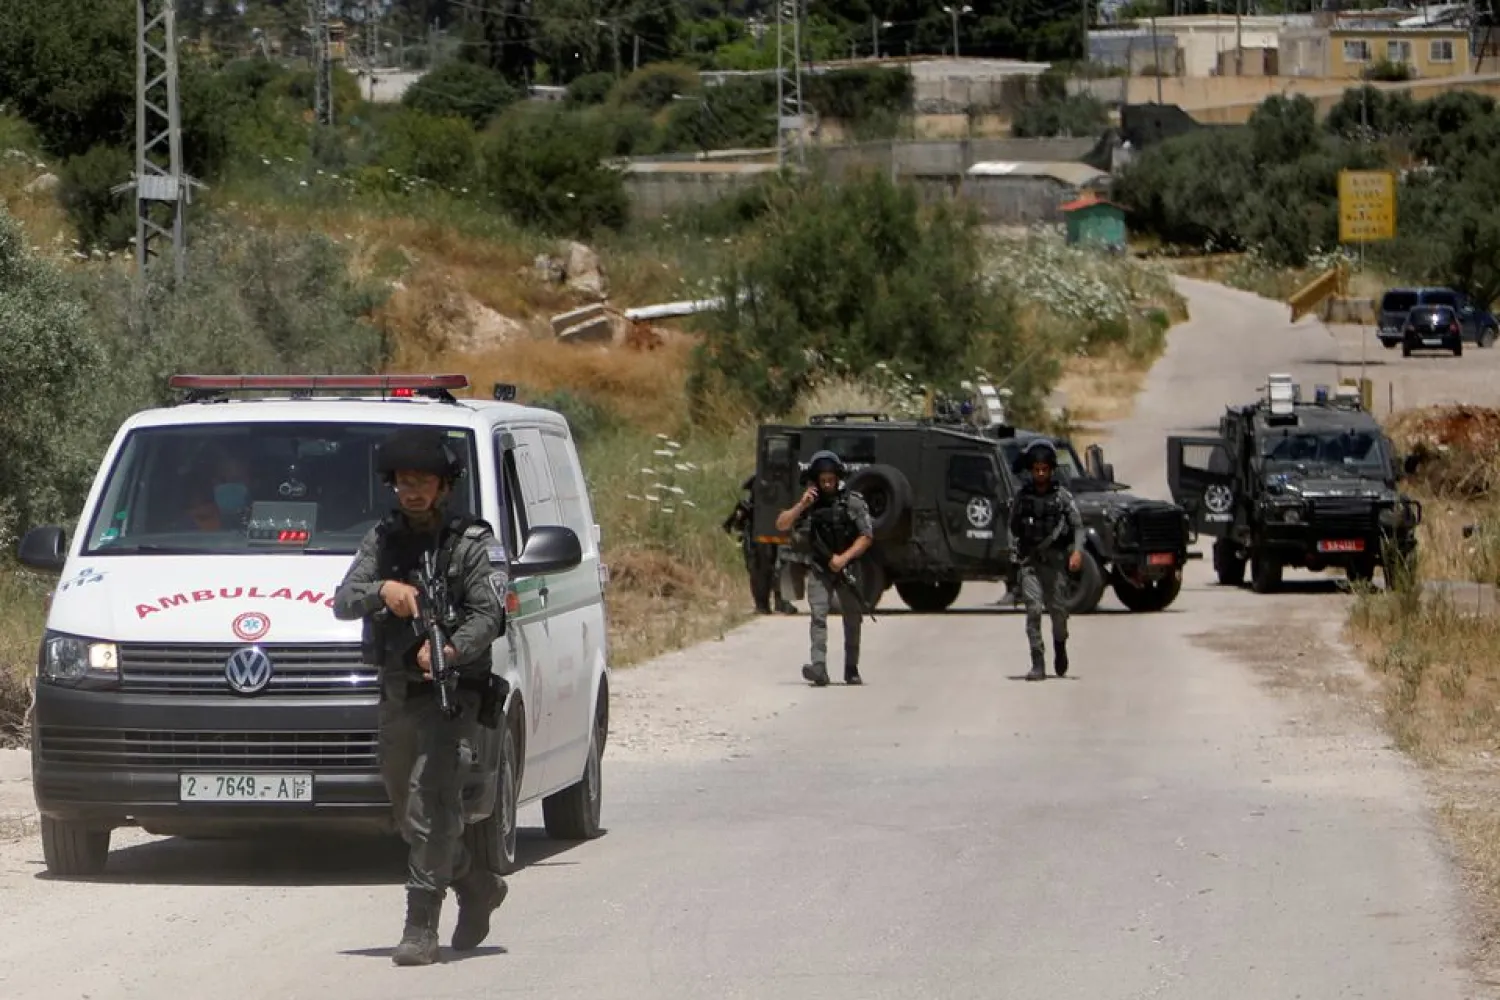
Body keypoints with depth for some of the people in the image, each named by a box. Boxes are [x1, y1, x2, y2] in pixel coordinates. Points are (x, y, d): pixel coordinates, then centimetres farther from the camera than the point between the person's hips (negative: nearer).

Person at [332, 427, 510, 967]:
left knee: (431, 806, -19)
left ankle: (421, 928, -20)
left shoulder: (474, 543, -2)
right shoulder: (383, 539, 12)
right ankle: (479, 888, 37)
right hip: (396, 695, 6)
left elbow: (488, 614, -14)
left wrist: (452, 650, -35)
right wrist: (381, 590, -21)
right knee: (409, 815, 15)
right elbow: (343, 602, 1)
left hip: (451, 693, -6)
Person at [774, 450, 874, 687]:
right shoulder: (810, 503, 3)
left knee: (853, 619, 5)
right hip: (818, 569, 1)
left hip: (846, 567, 0)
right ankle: (819, 667, -24)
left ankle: (851, 669, 18)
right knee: (818, 615, -15)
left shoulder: (852, 502, -5)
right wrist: (802, 505, -14)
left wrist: (844, 558, -17)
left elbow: (866, 537, -6)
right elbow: (781, 525, -1)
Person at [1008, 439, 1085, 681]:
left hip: (1055, 560, 0)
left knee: (1058, 610, 5)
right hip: (1029, 561, 0)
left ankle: (1060, 647, 36)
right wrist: (1014, 552, 5)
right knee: (1033, 609, -10)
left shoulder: (1062, 496, 1)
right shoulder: (1022, 495, 6)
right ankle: (1037, 664, -10)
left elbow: (1077, 526, -2)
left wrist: (1077, 552, -17)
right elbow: (1013, 526, 15)